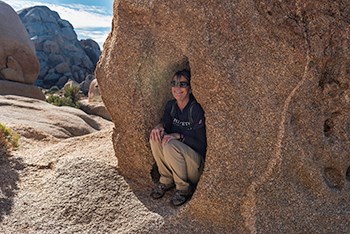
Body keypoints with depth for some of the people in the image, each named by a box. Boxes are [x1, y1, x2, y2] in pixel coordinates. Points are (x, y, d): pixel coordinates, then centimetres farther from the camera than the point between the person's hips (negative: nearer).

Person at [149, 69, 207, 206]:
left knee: (170, 145, -31)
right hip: (176, 159, 6)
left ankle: (184, 188, -9)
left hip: (198, 163, -6)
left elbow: (202, 144, -19)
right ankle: (166, 180, -1)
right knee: (156, 136, -15)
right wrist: (159, 126, -22)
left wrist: (178, 136, -27)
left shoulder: (196, 110, -19)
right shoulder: (171, 105, 2)